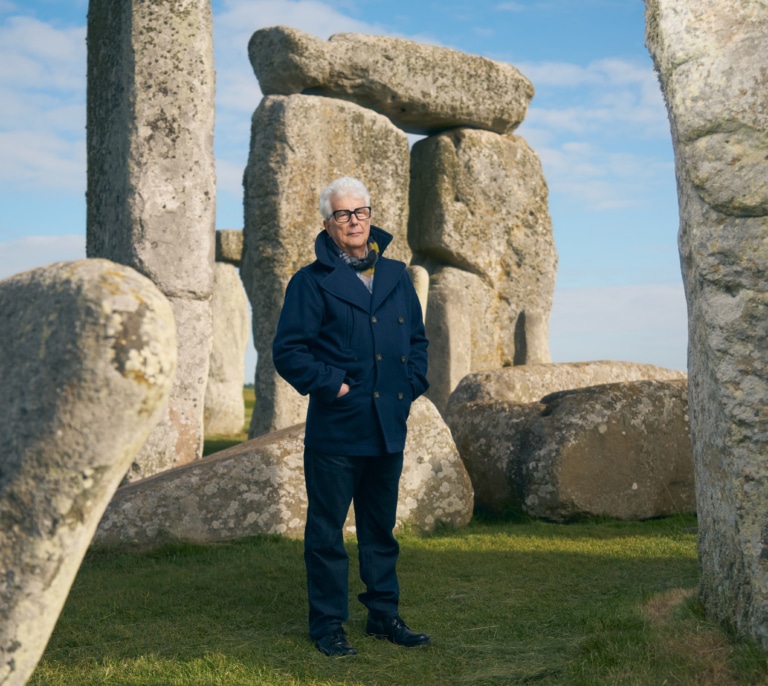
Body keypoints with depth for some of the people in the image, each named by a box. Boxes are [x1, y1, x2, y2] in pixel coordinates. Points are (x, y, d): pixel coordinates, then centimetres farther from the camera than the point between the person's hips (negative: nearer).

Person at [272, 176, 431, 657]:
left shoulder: (396, 276, 11)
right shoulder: (312, 282, -5)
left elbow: (417, 338, 20)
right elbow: (289, 351, -8)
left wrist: (413, 385, 7)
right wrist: (331, 384, -15)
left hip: (389, 427, 5)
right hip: (335, 431, -5)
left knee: (381, 528, 16)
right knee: (327, 531, 3)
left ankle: (384, 615, 28)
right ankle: (328, 624, 15)